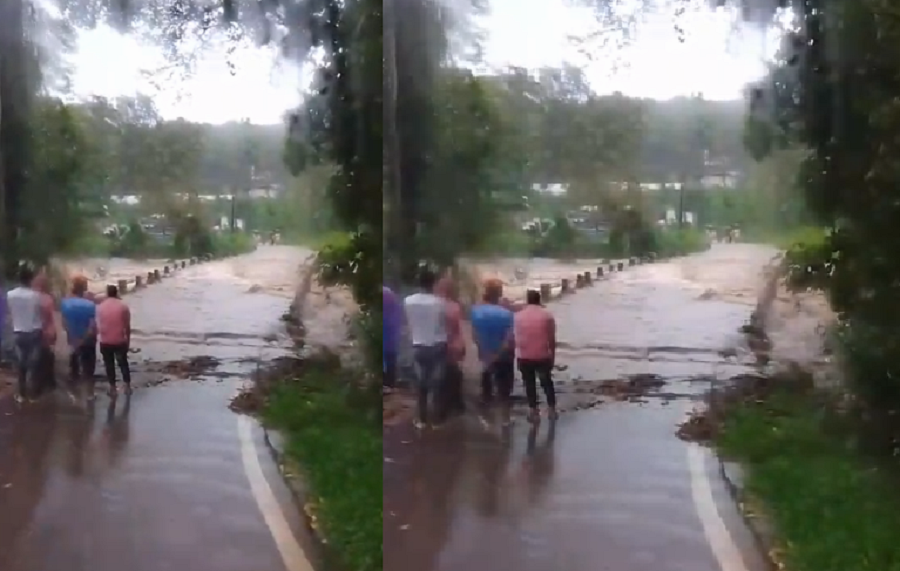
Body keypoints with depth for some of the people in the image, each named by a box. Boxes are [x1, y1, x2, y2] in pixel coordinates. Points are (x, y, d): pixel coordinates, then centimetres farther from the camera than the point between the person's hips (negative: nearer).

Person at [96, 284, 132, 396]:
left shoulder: (100, 307, -2)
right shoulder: (123, 306, -4)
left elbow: (97, 326, 1)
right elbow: (127, 326, -2)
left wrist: (98, 337, 13)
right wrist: (128, 340, 8)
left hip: (105, 342, 0)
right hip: (120, 341, 0)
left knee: (109, 365, 11)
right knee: (123, 363, 15)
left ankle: (113, 389, 16)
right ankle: (128, 387, 20)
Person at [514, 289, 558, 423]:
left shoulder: (518, 316, -2)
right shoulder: (547, 315, -3)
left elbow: (515, 337, 0)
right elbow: (552, 339, -2)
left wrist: (518, 356, 9)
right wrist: (552, 356, 8)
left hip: (524, 356, 0)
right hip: (543, 356, 0)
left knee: (530, 384, 12)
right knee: (547, 382, 18)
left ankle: (534, 412, 15)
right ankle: (552, 410, 22)